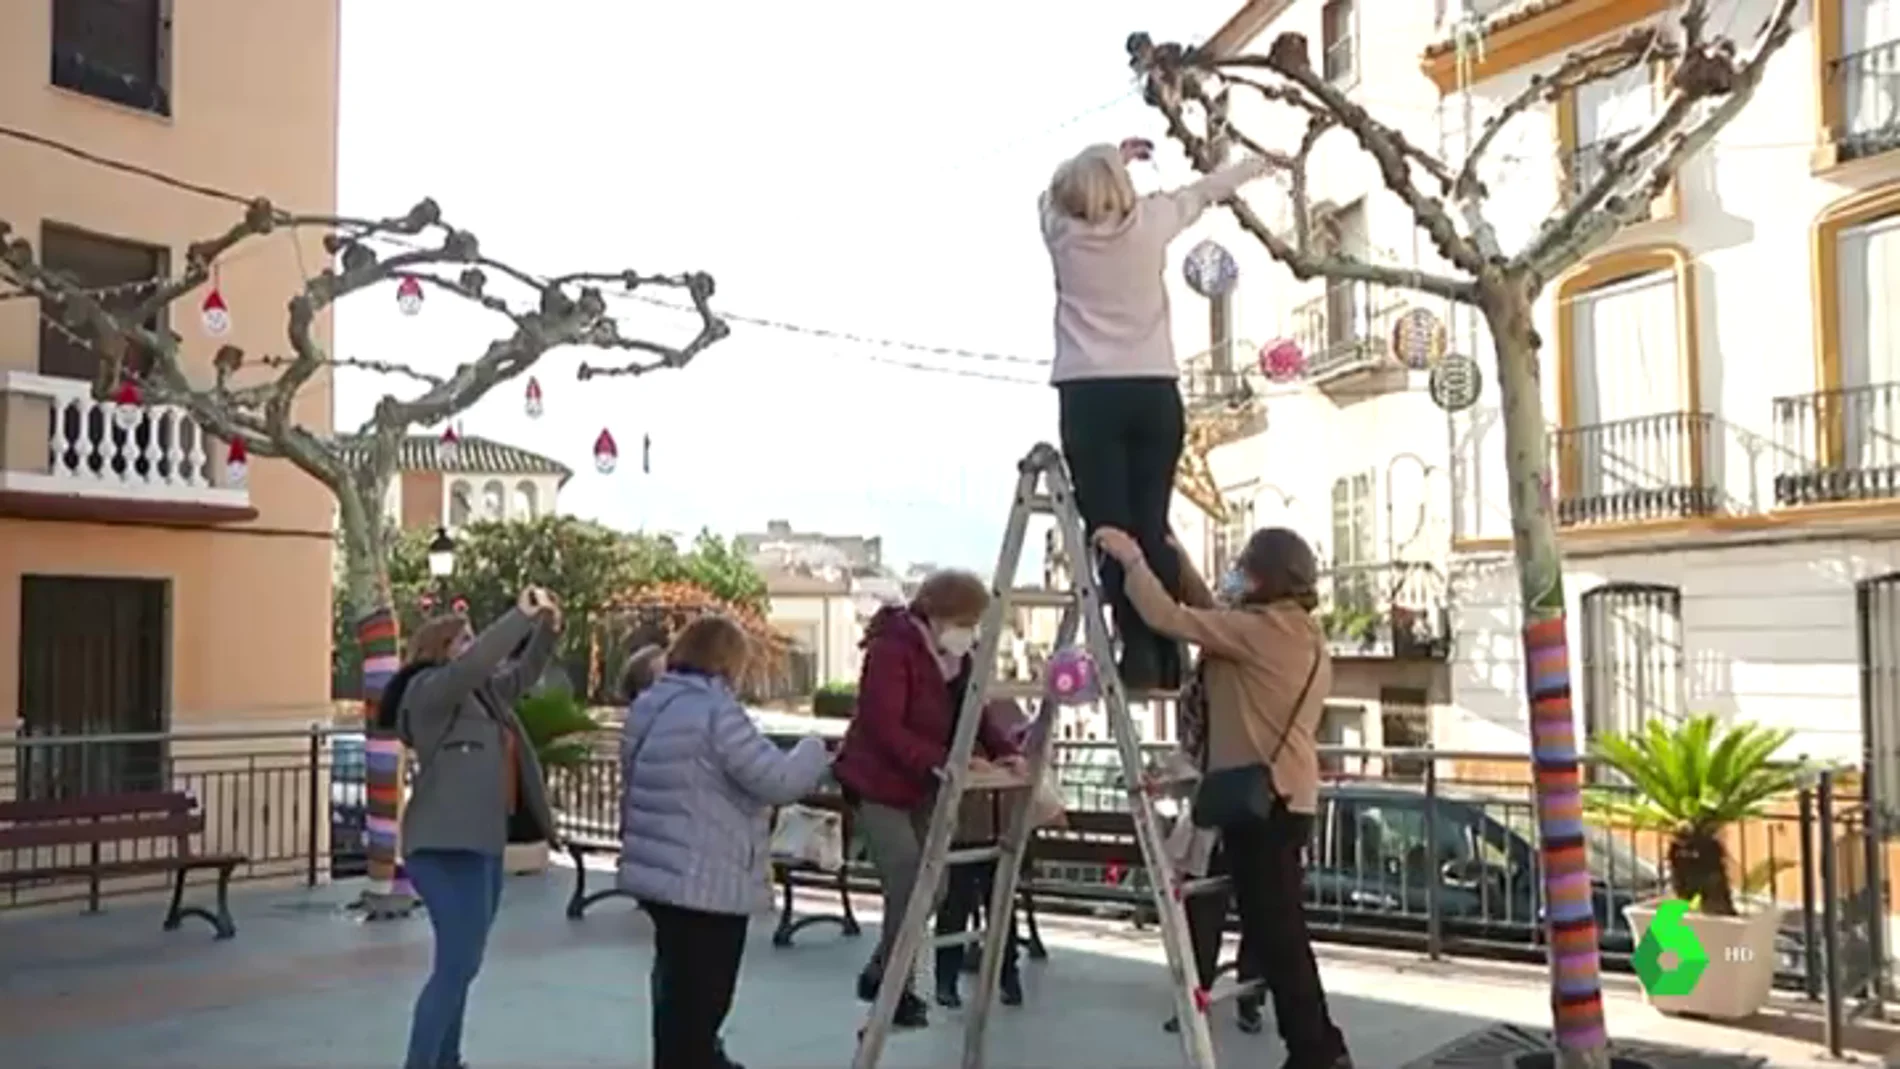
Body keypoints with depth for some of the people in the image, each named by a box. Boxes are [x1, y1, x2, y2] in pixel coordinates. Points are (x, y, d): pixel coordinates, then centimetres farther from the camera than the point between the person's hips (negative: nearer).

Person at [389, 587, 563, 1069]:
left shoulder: (480, 692, 14)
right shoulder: (428, 689, -9)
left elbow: (521, 675, 26)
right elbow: (476, 662, -26)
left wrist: (546, 629, 11)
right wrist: (521, 615, -24)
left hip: (481, 845, 9)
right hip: (446, 847, -9)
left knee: (461, 965, 16)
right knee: (456, 966, -13)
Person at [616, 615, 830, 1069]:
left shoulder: (648, 705, 10)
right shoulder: (717, 710, -19)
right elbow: (777, 780, -19)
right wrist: (813, 751, -1)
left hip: (655, 870, 10)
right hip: (706, 882, -10)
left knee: (678, 983, 25)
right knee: (699, 993, 1)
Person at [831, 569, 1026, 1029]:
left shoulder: (956, 656, 4)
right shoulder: (891, 649, -22)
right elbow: (884, 727, -28)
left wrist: (1005, 751, -13)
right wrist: (940, 761, -36)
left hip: (921, 788, 8)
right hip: (876, 784, -8)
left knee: (930, 883, 10)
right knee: (909, 884, -11)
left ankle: (879, 973, 27)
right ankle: (895, 988, 7)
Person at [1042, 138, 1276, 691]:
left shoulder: (1062, 230, 5)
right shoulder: (1149, 222, 7)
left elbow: (1058, 186, 28)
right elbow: (1201, 191, 25)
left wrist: (1108, 158, 41)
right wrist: (1258, 164, 43)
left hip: (1090, 395, -2)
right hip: (1156, 392, 2)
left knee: (1111, 529, -5)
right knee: (1152, 527, 4)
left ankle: (1139, 653, -10)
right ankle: (1168, 656, 3)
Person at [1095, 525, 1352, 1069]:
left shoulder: (1259, 628, -15)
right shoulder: (1303, 633, 13)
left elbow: (1167, 617, -18)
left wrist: (1132, 558, -8)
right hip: (1285, 794, 10)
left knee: (1273, 928, -3)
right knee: (1279, 925, 16)